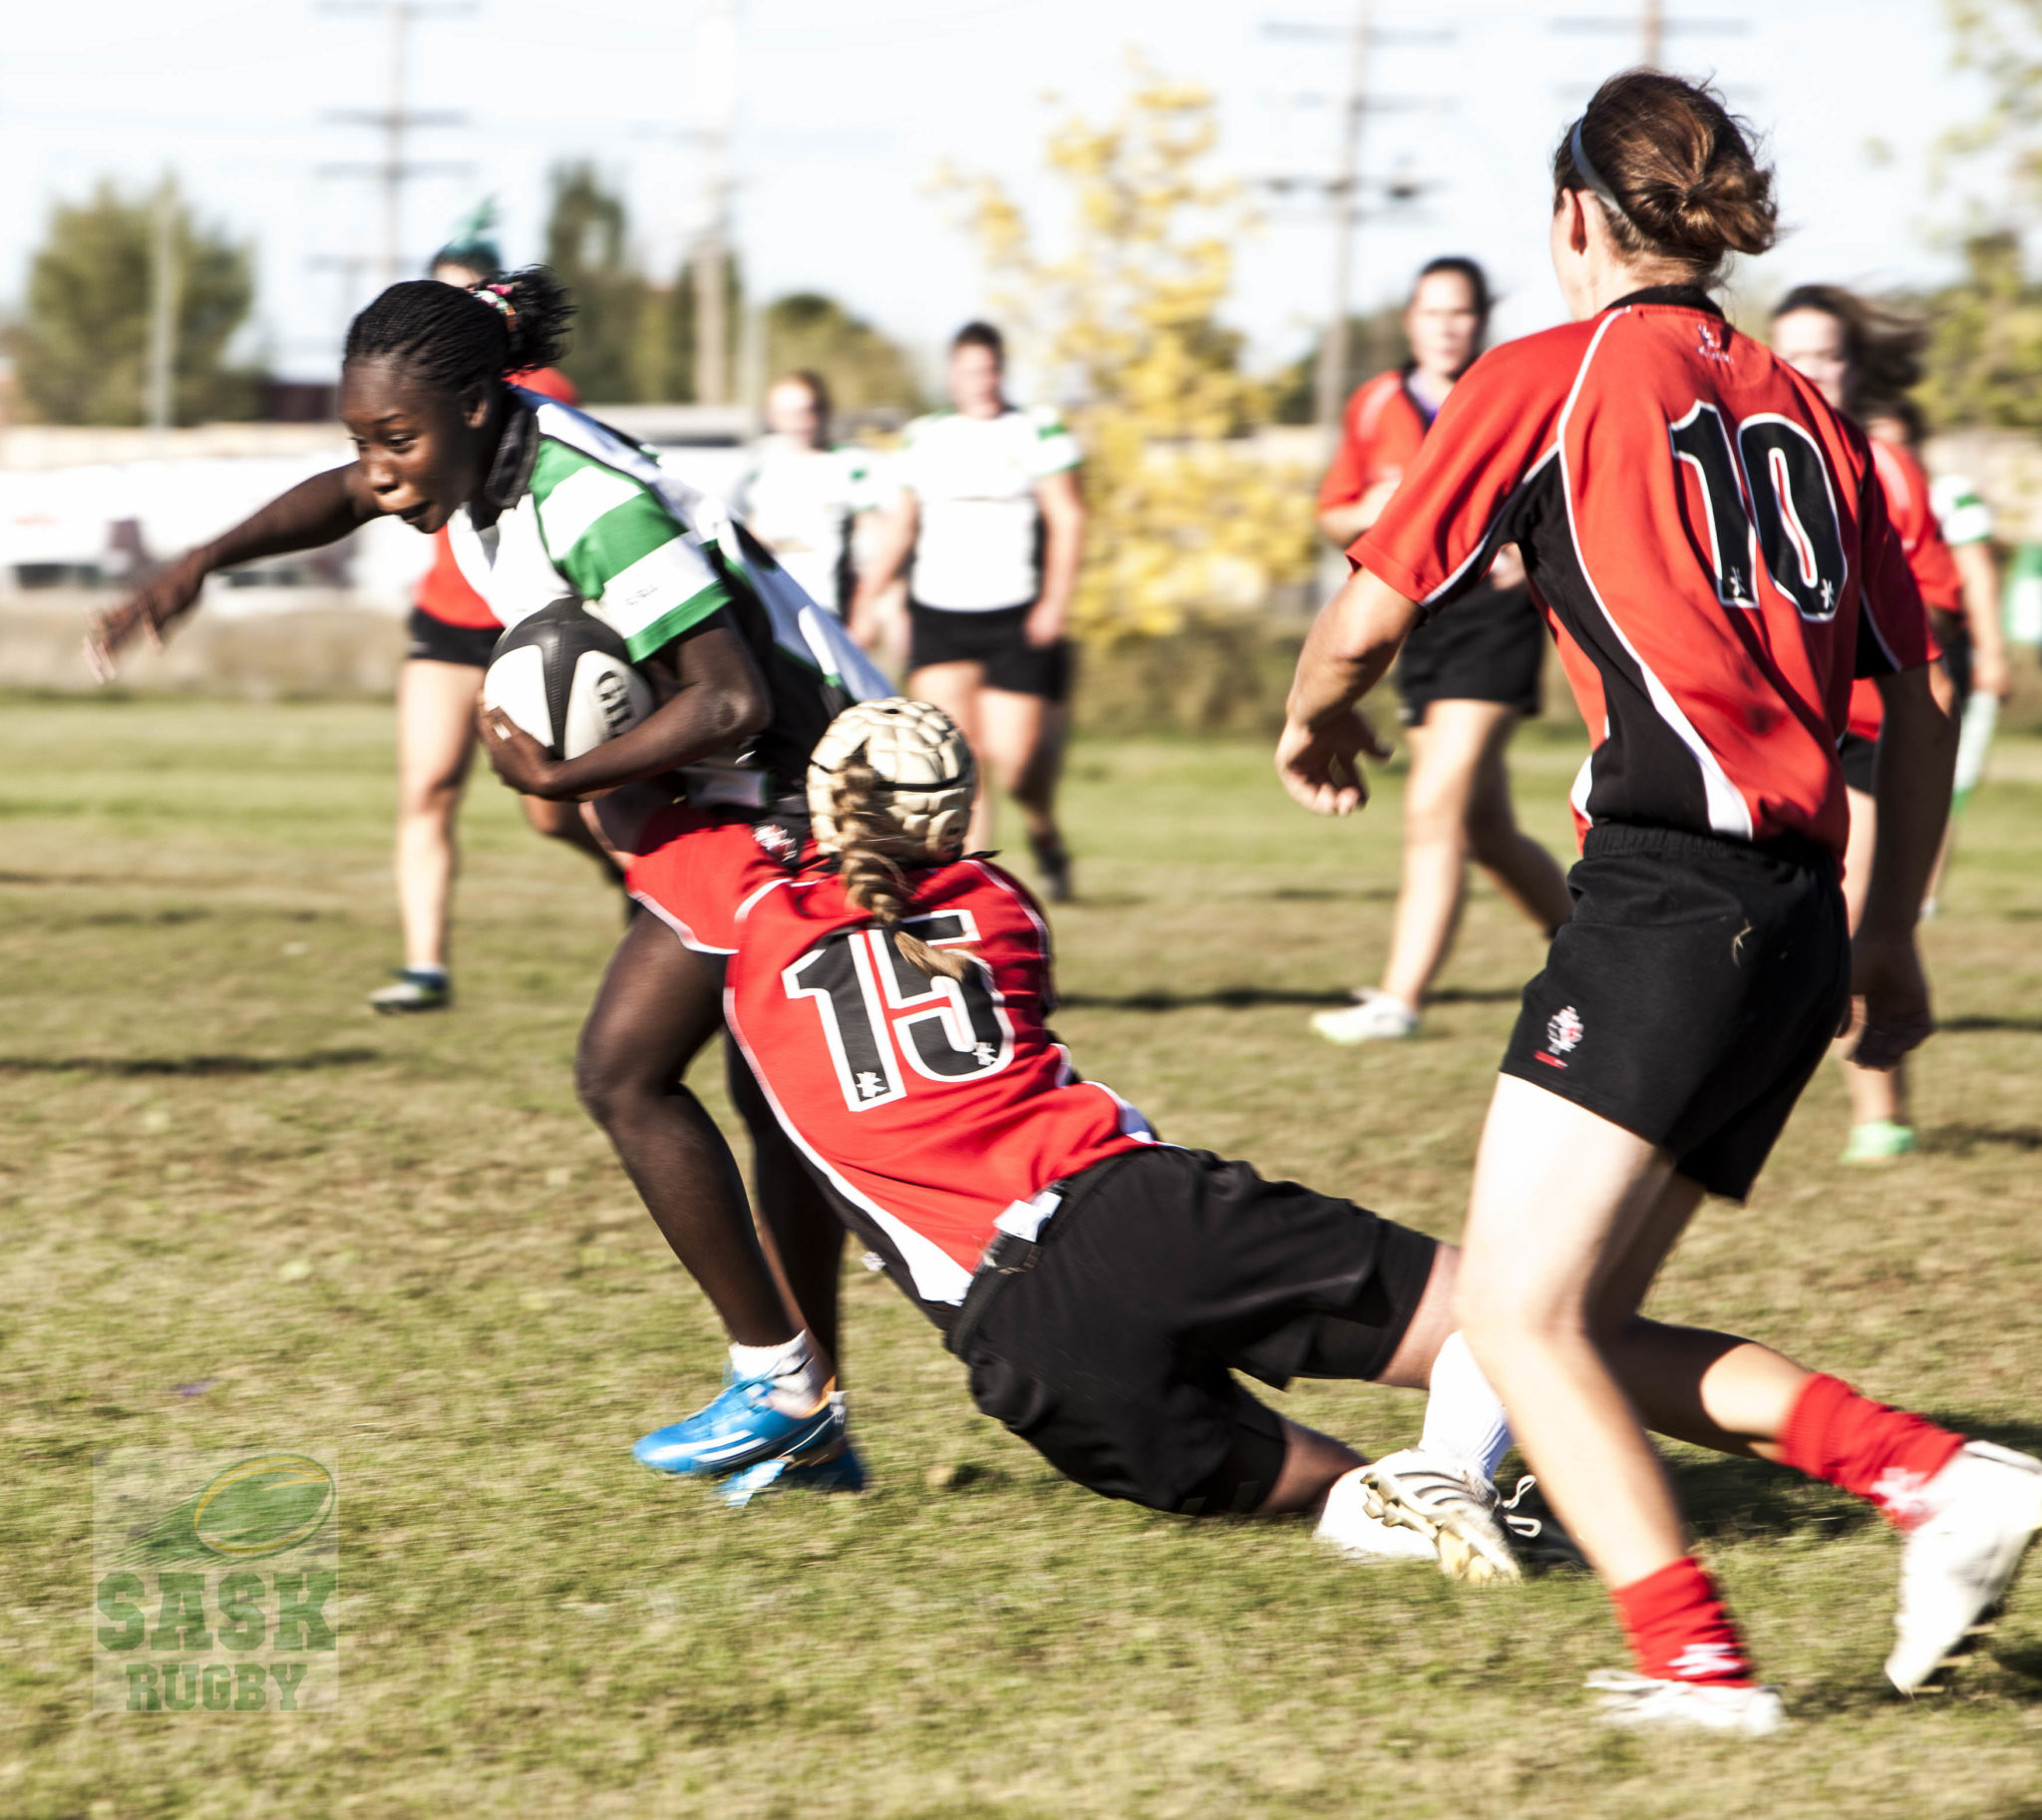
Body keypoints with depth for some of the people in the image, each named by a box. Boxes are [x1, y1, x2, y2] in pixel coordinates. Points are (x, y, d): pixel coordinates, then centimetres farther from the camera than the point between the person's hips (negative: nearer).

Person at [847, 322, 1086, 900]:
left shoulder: (1038, 432, 2)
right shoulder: (925, 439, 12)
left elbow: (1068, 519, -1)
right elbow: (901, 527, 19)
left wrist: (1056, 601, -12)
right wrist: (868, 601, 14)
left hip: (1015, 617, -3)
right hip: (938, 614, 3)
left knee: (1013, 759, -7)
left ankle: (1045, 835, 24)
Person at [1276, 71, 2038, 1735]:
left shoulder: (1548, 376, 2)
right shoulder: (1805, 414, 20)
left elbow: (1372, 614, 5)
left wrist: (1316, 724, 27)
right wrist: (1892, 939, 28)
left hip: (1670, 888, -7)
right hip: (1800, 929, 7)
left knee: (1519, 1314, -6)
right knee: (1582, 1326, 12)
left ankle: (1699, 1660, -16)